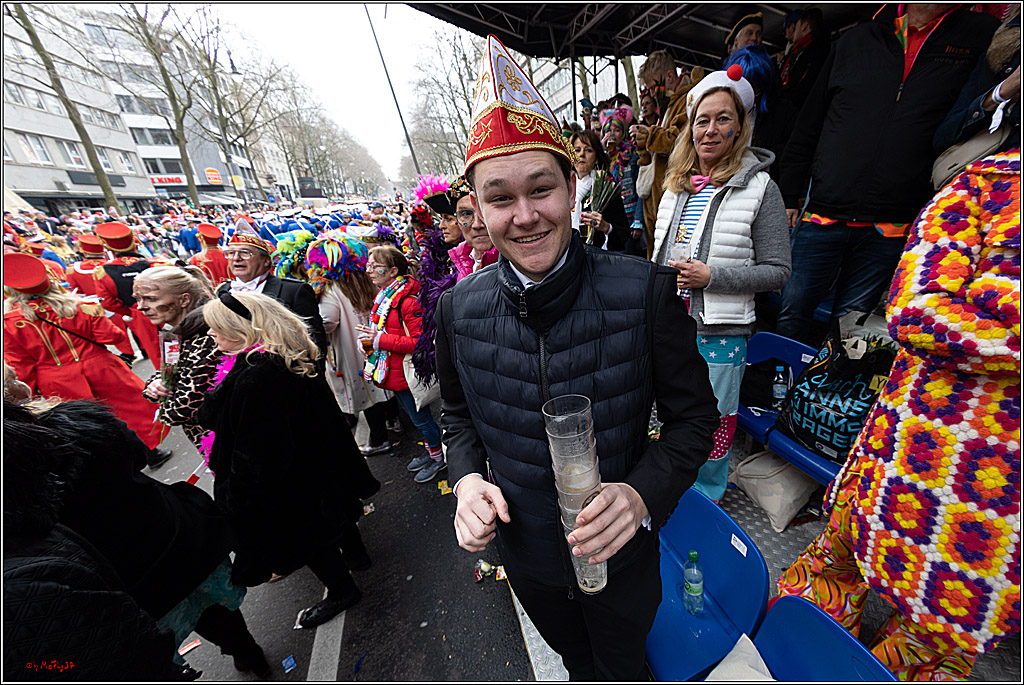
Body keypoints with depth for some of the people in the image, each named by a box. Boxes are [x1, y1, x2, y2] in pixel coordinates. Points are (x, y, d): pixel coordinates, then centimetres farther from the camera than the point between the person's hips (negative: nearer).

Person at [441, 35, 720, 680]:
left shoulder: (647, 293, -25)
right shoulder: (458, 309, -17)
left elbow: (694, 416, -13)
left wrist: (643, 493, -29)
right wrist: (468, 478, -18)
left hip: (620, 549, -2)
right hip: (525, 550, 3)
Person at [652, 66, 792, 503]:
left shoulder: (760, 188, -5)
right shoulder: (675, 186, 10)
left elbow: (777, 270, -7)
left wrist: (711, 276, -19)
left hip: (720, 331, -5)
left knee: (713, 424, 9)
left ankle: (704, 501, 34)